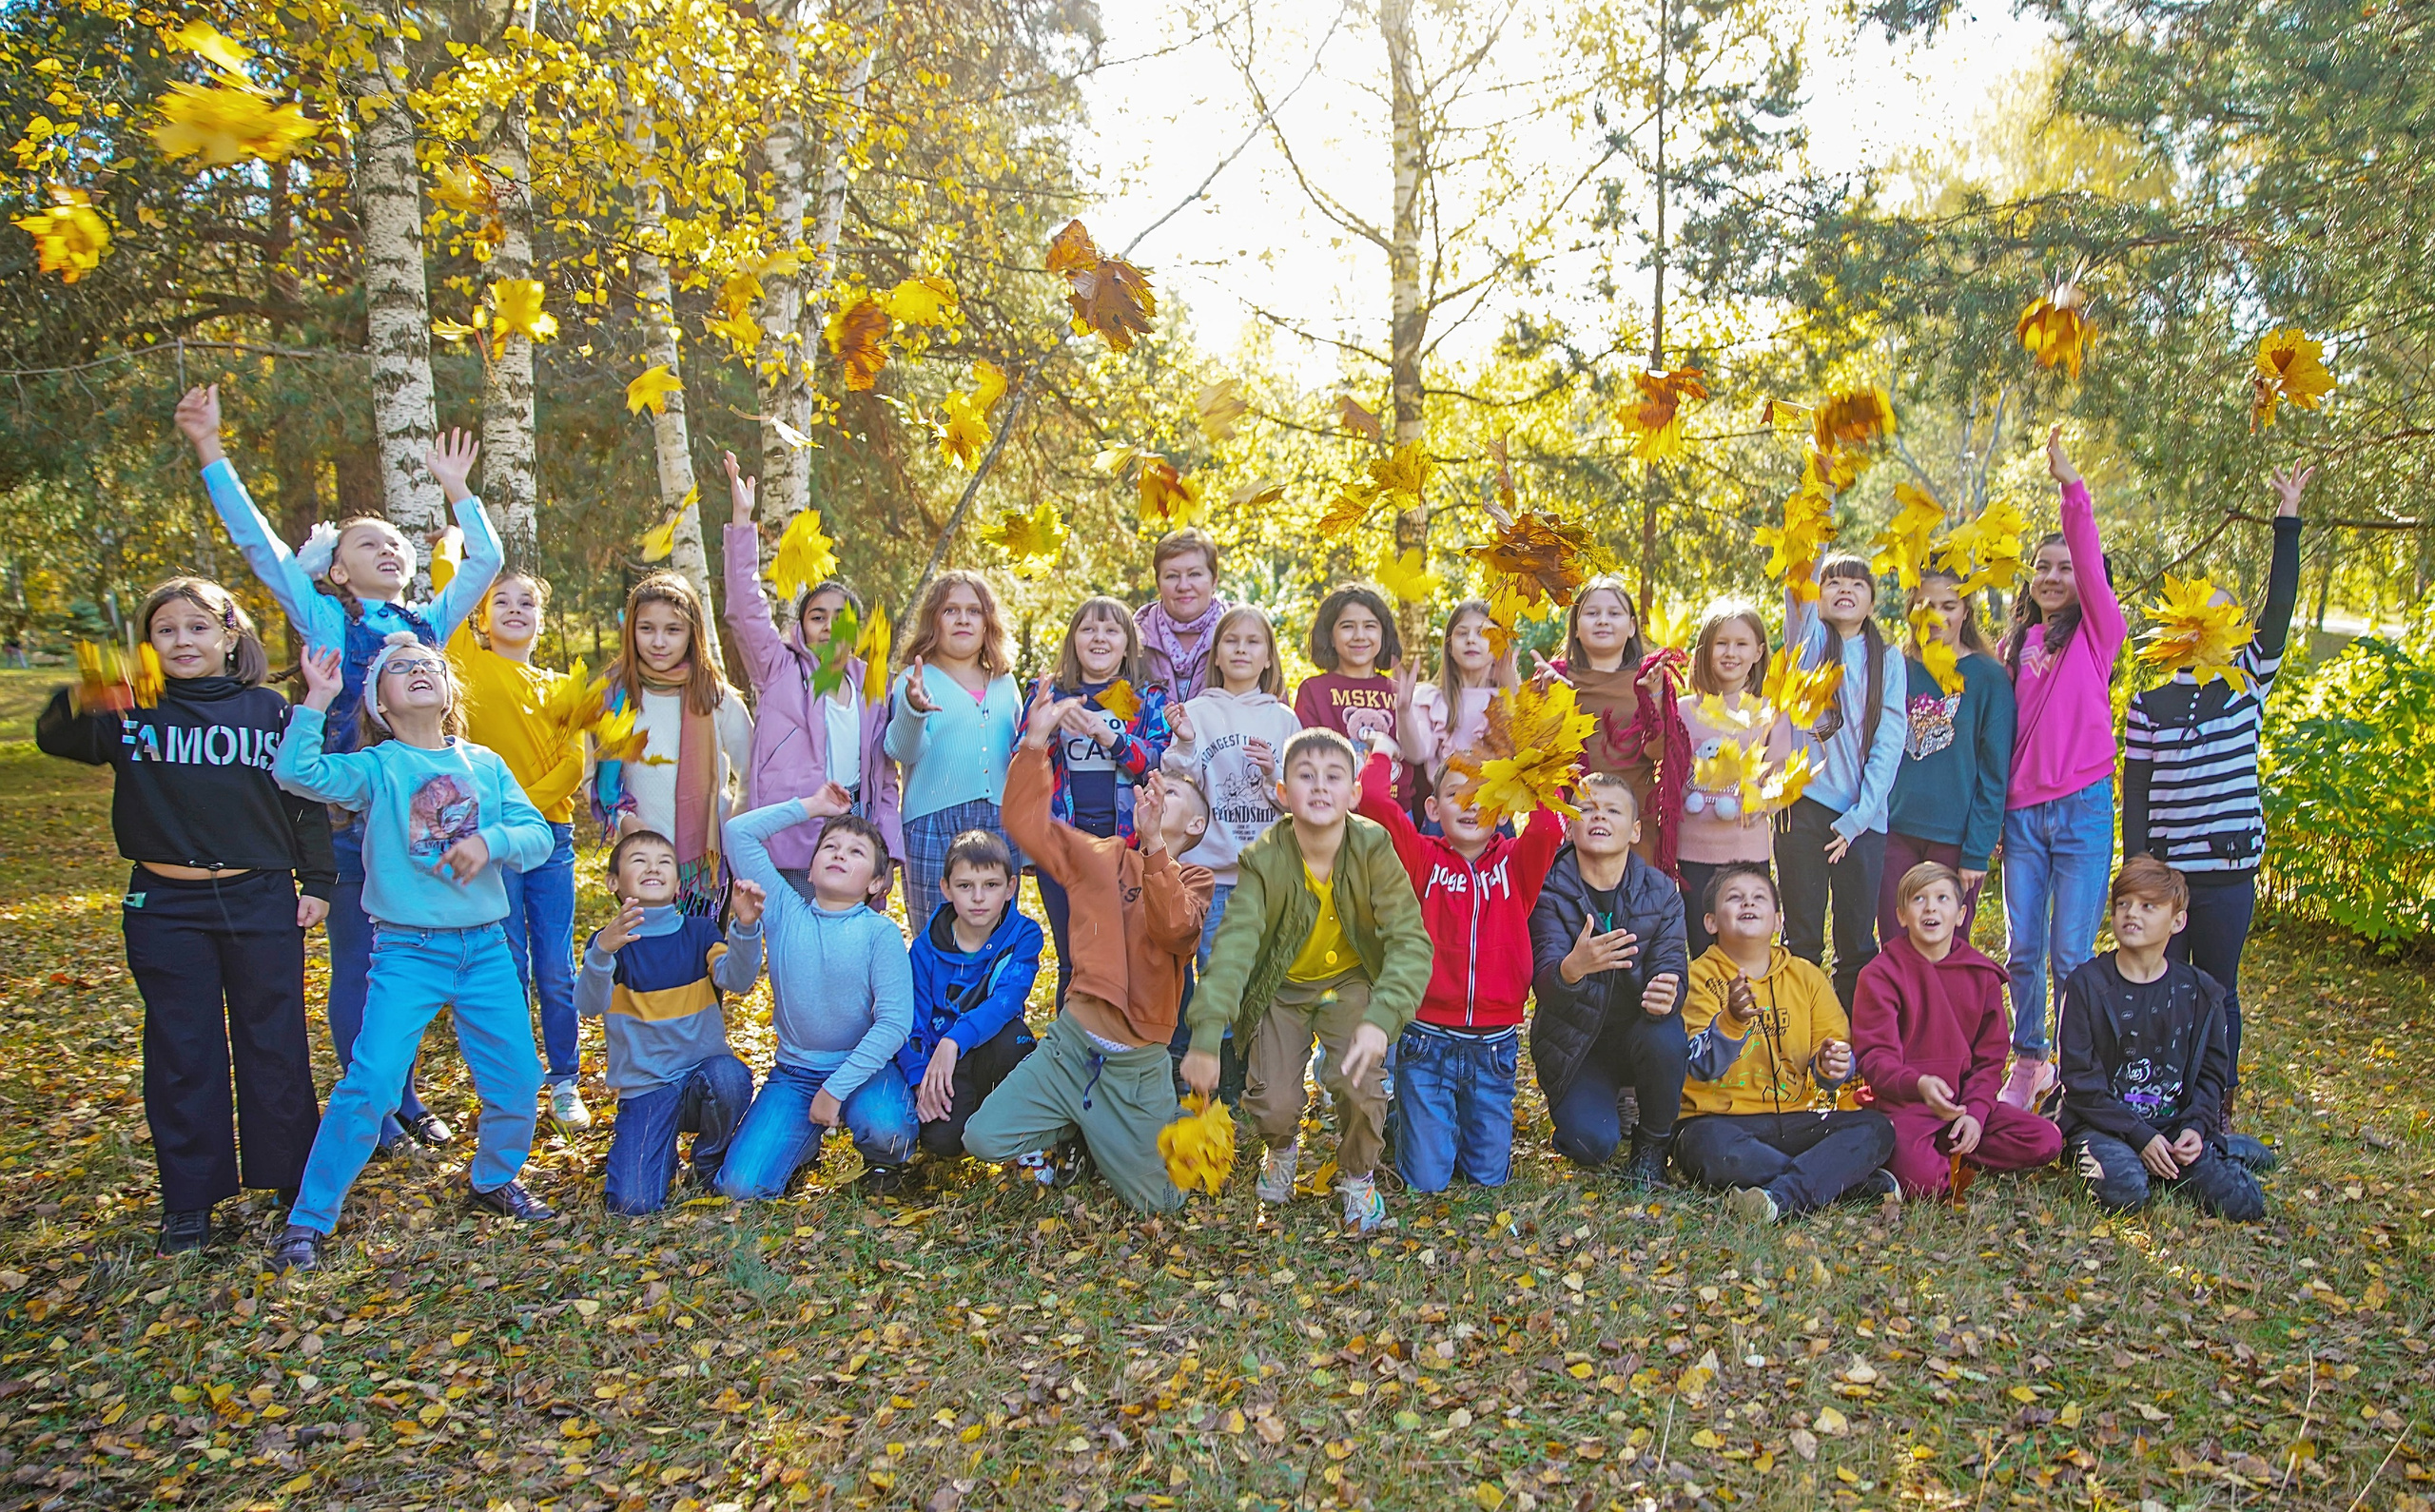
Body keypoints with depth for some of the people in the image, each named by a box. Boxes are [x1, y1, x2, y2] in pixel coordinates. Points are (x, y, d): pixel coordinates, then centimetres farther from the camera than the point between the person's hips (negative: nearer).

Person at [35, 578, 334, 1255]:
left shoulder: (269, 710, 1)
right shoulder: (133, 712, 1)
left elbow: (307, 798, 5)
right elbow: (54, 737, -15)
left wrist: (318, 881, 2)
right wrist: (86, 697, -36)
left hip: (262, 901, 0)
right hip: (164, 908, 1)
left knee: (275, 1044, 9)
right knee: (181, 1052, 8)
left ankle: (293, 1177, 24)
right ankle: (189, 1198, 19)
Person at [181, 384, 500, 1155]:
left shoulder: (428, 622, 12)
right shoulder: (327, 620, 1)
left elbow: (486, 560, 18)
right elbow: (257, 541, -5)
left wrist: (457, 491, 16)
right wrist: (210, 450, -10)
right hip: (350, 813, -4)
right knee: (357, 968, 5)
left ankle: (406, 1100, 25)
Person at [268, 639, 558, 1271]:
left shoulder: (485, 764, 8)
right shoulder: (377, 768, 0)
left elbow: (540, 834, -1)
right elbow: (296, 772, -18)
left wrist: (492, 841, -19)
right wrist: (316, 701, -19)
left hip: (486, 948, 3)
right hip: (408, 952, -3)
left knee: (517, 1081, 6)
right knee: (369, 1086, -10)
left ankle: (494, 1179, 33)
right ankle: (307, 1221, 6)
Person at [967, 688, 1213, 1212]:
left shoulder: (1193, 879, 0)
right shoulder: (1100, 856, 6)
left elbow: (1176, 929, -22)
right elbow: (1027, 824, -6)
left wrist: (1155, 844, -34)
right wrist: (1035, 744, -17)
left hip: (1138, 1065, -1)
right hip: (1071, 1043, 2)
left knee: (1159, 1201, 3)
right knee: (984, 1138, -12)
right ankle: (1069, 1132, 17)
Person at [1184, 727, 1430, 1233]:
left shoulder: (1374, 849, -24)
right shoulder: (1263, 860, -24)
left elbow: (1410, 940, -29)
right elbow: (1234, 945, -33)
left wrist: (1381, 1019, -46)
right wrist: (1206, 1038, -45)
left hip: (1350, 980, 0)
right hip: (1281, 988, 0)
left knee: (1358, 1080, -23)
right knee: (1274, 1104, -12)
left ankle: (1358, 1176, 10)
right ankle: (1283, 1147, 28)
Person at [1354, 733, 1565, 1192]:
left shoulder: (1515, 863, 4)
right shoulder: (1423, 859, -1)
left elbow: (1549, 826, -19)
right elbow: (1372, 798, -14)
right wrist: (1382, 756, 2)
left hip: (1494, 1047, 2)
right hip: (1427, 1041, -2)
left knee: (1489, 1177, 9)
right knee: (1426, 1181, 3)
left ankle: (1468, 1127, 39)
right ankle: (1402, 1120, 32)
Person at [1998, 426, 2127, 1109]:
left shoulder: (2097, 631, 3)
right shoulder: (2016, 644, 13)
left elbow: (2091, 565, -15)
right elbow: (1999, 732, 12)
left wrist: (2071, 487, -23)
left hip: (2082, 807, -4)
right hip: (2021, 812, 4)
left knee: (2071, 954, -3)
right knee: (2022, 950, 8)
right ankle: (2028, 1062, 22)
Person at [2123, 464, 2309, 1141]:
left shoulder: (2247, 683, 5)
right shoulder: (2149, 704, 3)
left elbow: (2279, 609, -6)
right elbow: (2135, 793, 2)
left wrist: (2288, 520, -9)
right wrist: (2136, 871, -3)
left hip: (2230, 870, 1)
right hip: (2164, 871, -1)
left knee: (2218, 992, 9)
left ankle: (2218, 1116, 18)